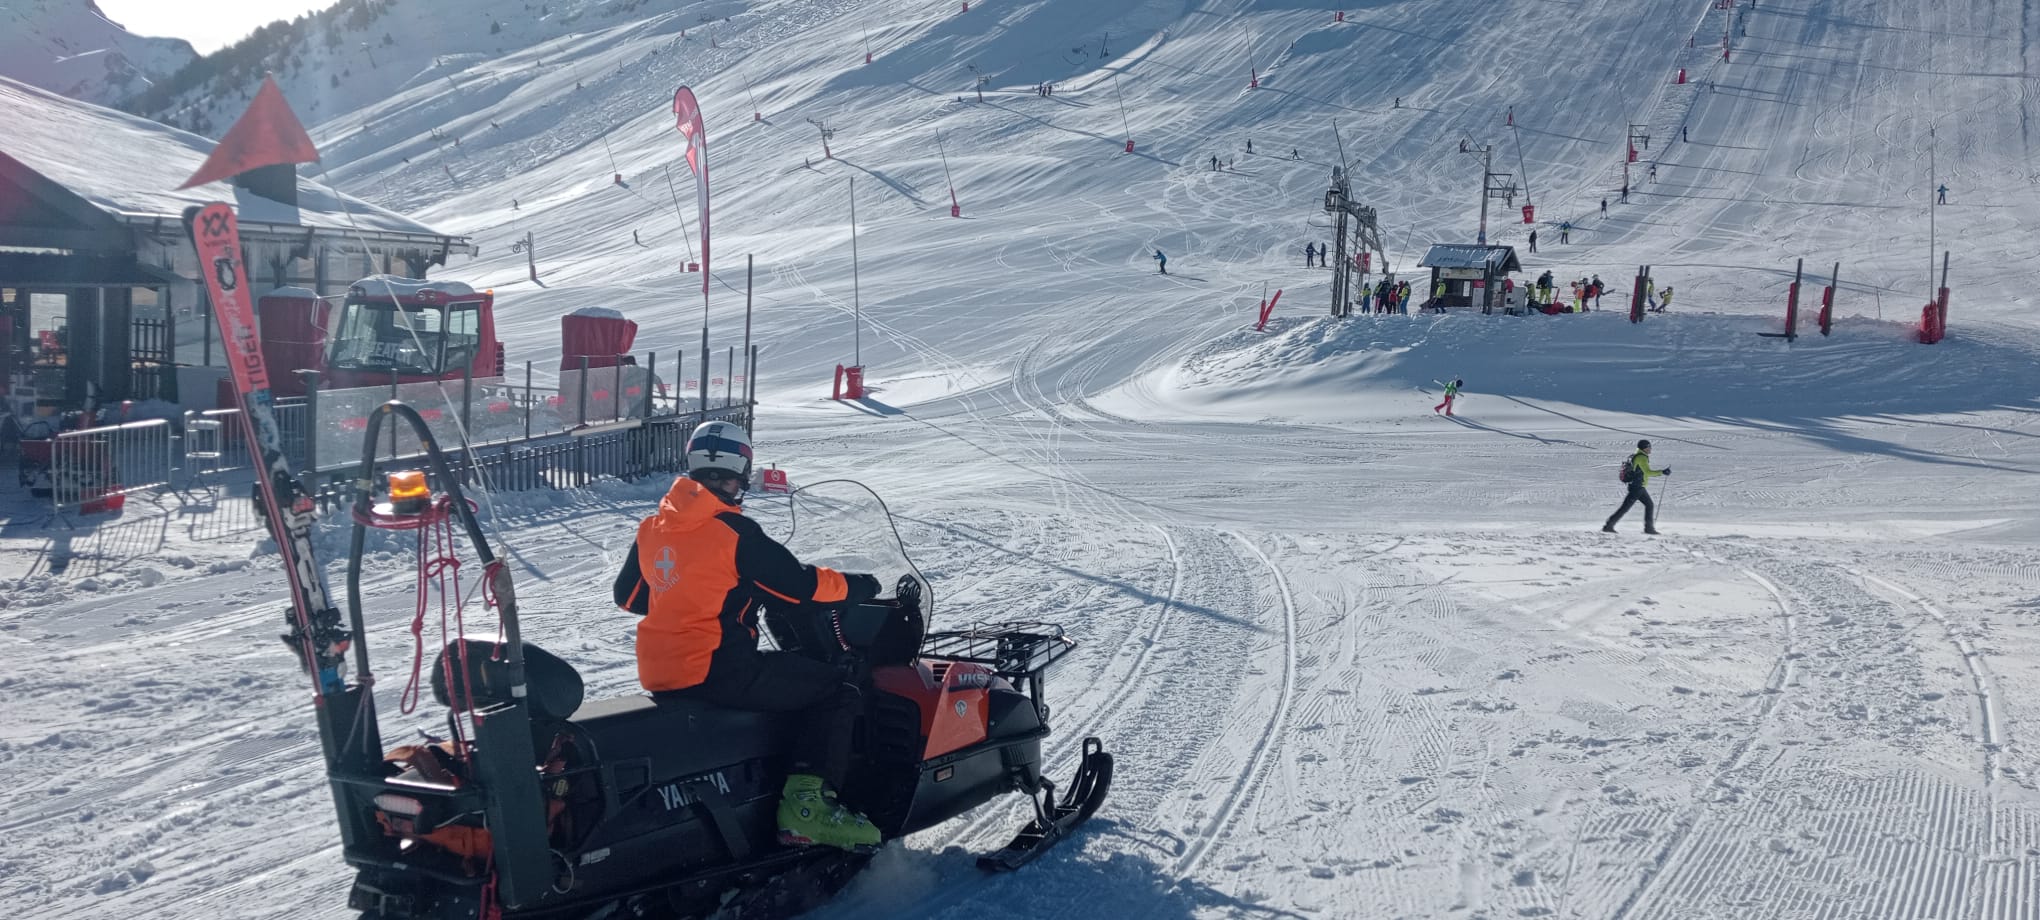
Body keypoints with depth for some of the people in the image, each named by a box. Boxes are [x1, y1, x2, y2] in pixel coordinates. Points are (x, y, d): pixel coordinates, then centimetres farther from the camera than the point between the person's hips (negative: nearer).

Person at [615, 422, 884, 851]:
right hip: (716, 669, -9)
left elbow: (628, 595, 18)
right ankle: (809, 806, -14)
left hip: (658, 670, 9)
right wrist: (856, 587, 5)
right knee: (837, 693, -2)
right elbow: (798, 587, -11)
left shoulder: (652, 527, 7)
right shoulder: (734, 532, -14)